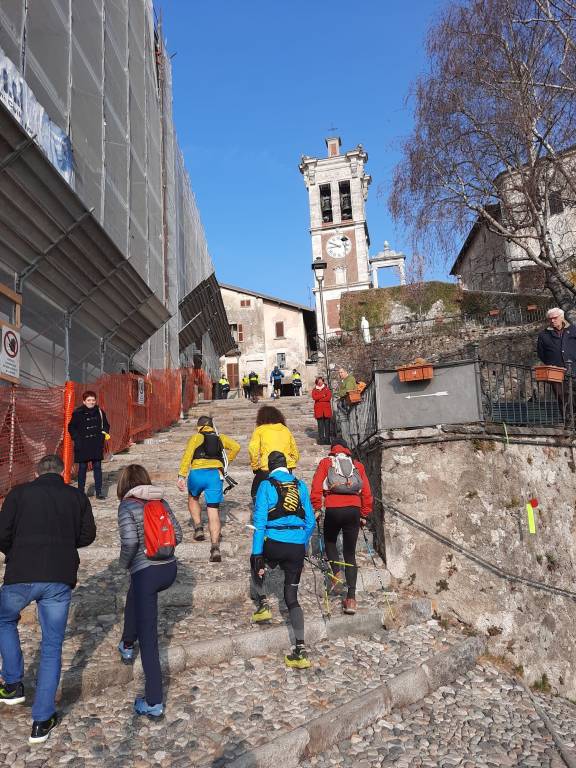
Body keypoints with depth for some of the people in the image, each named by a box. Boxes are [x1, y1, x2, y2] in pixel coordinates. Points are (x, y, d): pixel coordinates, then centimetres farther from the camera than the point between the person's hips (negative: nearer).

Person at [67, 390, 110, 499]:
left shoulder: (99, 412, 5)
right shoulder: (78, 413, -4)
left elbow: (105, 425, 16)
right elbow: (71, 427, 3)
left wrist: (105, 433, -1)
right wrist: (77, 438, -8)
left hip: (97, 445, 2)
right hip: (82, 445, -2)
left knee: (97, 467, 5)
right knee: (82, 468, 5)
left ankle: (99, 492, 11)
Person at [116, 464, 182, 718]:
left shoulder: (127, 506, -8)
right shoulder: (161, 501, 7)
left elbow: (129, 542, -19)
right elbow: (177, 535, 6)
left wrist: (123, 563, 0)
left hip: (145, 572, -7)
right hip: (170, 569, 7)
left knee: (148, 638, 2)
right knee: (135, 596, 37)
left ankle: (154, 703, 8)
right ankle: (127, 646, 56)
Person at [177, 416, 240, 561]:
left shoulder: (196, 437, 14)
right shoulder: (220, 438, 22)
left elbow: (187, 455, -1)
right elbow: (236, 447, 10)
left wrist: (182, 476, -7)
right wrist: (226, 461, 23)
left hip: (197, 473, -1)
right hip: (216, 474, 1)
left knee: (193, 499, 31)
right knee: (213, 512, 0)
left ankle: (198, 528, 16)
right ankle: (215, 547, -12)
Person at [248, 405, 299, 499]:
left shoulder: (260, 430, 7)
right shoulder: (286, 430, 18)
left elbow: (253, 449, -7)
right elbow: (295, 454, 19)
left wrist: (255, 466, 4)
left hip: (267, 469, -4)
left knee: (256, 493, 18)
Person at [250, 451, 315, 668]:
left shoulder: (266, 485, -3)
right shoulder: (301, 486, 9)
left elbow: (259, 521, -8)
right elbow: (311, 521, 12)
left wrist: (257, 553, -7)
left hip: (274, 544, -3)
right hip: (297, 547, 3)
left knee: (256, 563, 33)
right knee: (292, 597, 11)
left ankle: (263, 605, 19)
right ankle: (300, 651, 3)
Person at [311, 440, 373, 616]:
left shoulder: (326, 462, 13)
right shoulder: (357, 465, 18)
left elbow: (316, 486, 0)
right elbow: (366, 491, 12)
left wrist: (316, 508, 3)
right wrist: (364, 515, 17)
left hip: (333, 510, -2)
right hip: (354, 510, 2)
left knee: (329, 541, 27)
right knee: (350, 553, 9)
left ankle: (336, 572, 3)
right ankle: (351, 598, 3)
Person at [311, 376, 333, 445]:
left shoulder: (327, 389, 11)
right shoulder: (314, 390, 13)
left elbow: (329, 397, -6)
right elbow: (314, 397, -6)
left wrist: (319, 399, -7)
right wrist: (323, 396, -8)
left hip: (326, 409, 0)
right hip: (318, 409, 0)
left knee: (327, 424, -3)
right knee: (320, 425, -3)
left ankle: (327, 439, 1)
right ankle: (321, 439, 0)